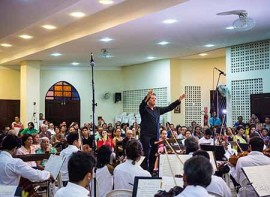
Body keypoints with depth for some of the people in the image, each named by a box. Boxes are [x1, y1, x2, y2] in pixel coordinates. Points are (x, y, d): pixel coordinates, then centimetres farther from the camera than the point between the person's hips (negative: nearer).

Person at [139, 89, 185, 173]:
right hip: (146, 136, -6)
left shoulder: (158, 110, 17)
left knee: (153, 157, 7)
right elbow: (142, 105, -23)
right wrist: (147, 97, -42)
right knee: (146, 157, -9)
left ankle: (150, 173, 14)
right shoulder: (144, 109, -1)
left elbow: (169, 108, 16)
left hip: (156, 136, 6)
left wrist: (179, 100, 7)